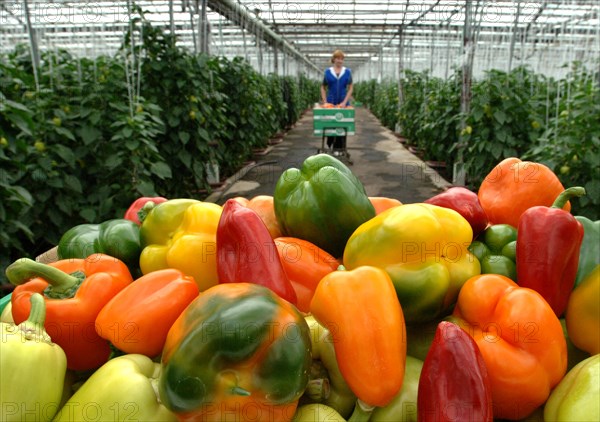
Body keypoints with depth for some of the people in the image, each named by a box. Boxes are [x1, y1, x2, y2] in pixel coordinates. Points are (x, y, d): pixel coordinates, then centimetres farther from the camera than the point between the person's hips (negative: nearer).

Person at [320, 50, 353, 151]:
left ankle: (340, 150, 8)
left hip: (343, 104, 0)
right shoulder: (328, 71, 4)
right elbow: (323, 88, 7)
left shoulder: (348, 72, 4)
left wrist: (344, 102, -10)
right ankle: (330, 145, 19)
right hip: (330, 104, 0)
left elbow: (350, 88, 2)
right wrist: (325, 102, -3)